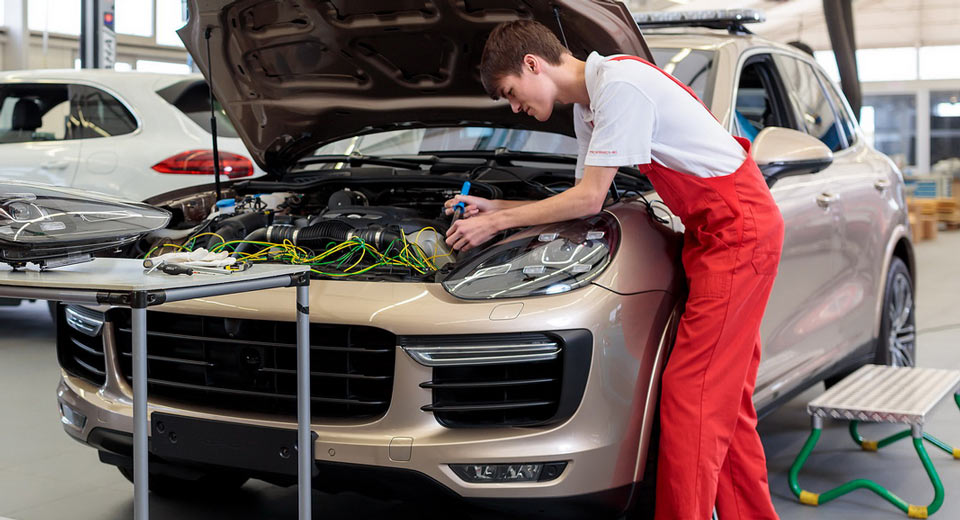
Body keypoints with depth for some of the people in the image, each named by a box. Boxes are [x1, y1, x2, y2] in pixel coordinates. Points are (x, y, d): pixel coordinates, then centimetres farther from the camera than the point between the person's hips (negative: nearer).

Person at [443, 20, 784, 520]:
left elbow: (589, 200, -18)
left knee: (689, 393, -10)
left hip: (740, 229, -10)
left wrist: (497, 223, -10)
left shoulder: (620, 85, -19)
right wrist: (494, 208, 13)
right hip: (713, 234, 10)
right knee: (726, 399, 14)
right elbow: (584, 198, 17)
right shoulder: (588, 105, 12)